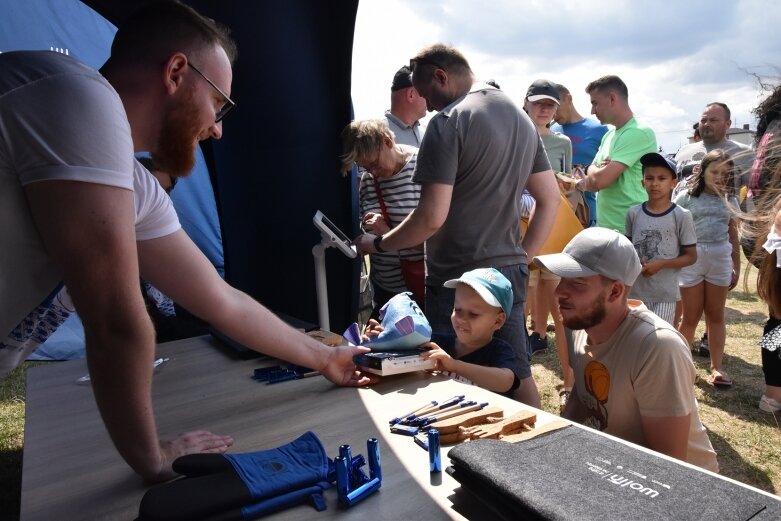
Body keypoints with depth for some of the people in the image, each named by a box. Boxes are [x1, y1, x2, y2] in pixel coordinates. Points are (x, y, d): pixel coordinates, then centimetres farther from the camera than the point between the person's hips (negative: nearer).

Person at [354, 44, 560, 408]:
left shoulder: (448, 122, -13)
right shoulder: (522, 118, 12)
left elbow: (431, 217, -20)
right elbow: (550, 199, 14)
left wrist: (378, 243, -5)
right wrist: (524, 256, 16)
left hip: (458, 279, -8)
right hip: (510, 273, 8)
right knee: (518, 376, 18)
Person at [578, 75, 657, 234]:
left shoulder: (640, 133, -12)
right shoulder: (609, 135, 15)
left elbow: (600, 180, -20)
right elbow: (592, 183, 14)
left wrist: (592, 171, 2)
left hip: (629, 230, -8)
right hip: (603, 226, 8)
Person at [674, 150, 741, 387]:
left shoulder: (730, 201, 9)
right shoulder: (686, 197, -1)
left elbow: (733, 236, 13)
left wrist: (736, 267, 11)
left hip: (720, 261, 3)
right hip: (690, 260, -3)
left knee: (716, 315, 9)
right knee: (691, 316, 3)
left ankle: (717, 367, 15)